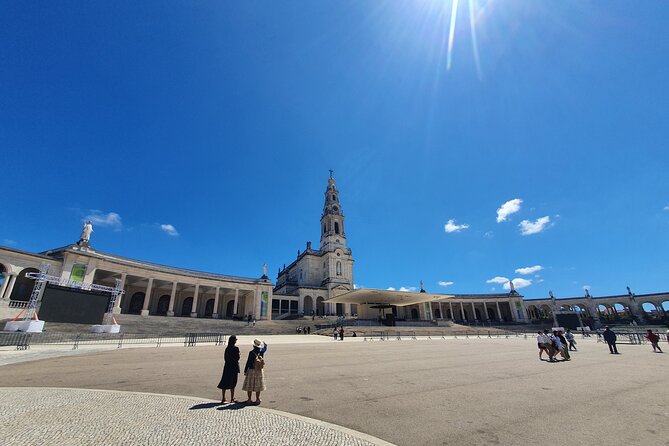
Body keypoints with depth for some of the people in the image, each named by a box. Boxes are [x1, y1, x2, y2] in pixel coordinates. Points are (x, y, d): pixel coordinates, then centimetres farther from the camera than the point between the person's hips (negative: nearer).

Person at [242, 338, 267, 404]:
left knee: (249, 385, 10)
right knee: (258, 386, 13)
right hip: (260, 371, 4)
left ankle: (249, 399, 16)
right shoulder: (262, 351, -6)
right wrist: (265, 344, 40)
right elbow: (265, 348, 18)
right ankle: (257, 399, 19)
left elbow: (248, 362, -14)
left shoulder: (251, 353, -18)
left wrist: (245, 371, -2)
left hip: (251, 370, -3)